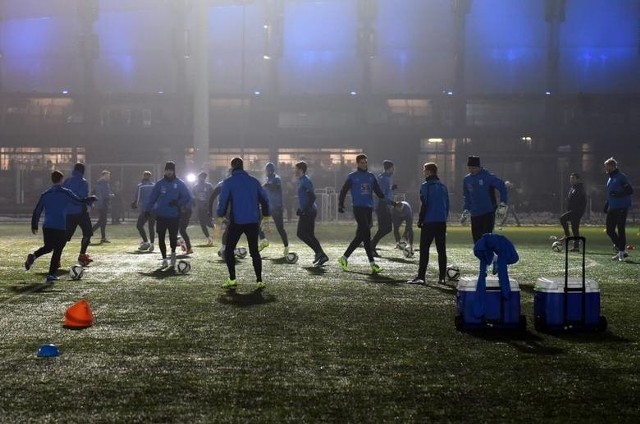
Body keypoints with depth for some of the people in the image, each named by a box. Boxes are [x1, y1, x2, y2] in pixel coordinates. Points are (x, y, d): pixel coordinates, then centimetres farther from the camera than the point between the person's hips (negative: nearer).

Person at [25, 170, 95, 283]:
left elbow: (37, 211, 11)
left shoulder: (45, 194, 10)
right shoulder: (66, 193, -4)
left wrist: (34, 226, 18)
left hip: (47, 227, 5)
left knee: (48, 247, 23)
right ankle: (51, 275, -2)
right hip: (60, 227, -5)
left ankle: (33, 256, -5)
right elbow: (80, 202, -4)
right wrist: (91, 199, 14)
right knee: (57, 251, 2)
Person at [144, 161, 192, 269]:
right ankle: (164, 259, 16)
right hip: (161, 216, 2)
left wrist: (178, 202, -13)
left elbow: (188, 197, 3)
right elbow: (152, 197, 5)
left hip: (174, 216, -2)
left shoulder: (180, 184, 3)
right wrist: (147, 209, -6)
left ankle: (173, 253, 24)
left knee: (173, 237, -7)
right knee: (161, 238, 2)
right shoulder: (160, 184, 6)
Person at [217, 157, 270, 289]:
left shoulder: (228, 182, -3)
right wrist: (265, 215, 19)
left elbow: (223, 201, -8)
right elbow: (264, 199, 11)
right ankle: (259, 281, 4)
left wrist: (220, 216, 0)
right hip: (253, 222, 3)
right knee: (254, 251, 11)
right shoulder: (254, 181, 8)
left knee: (229, 250, 10)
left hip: (236, 222, -3)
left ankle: (232, 279, 2)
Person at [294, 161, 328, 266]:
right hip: (308, 212, 10)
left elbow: (312, 197, -22)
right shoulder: (301, 180, 17)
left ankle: (319, 252, -8)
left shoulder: (305, 181, -14)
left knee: (301, 234, -8)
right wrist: (300, 209, 20)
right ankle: (321, 255, 10)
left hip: (308, 212, -10)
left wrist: (305, 210, -22)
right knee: (310, 235, 11)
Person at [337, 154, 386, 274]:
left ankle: (344, 257, 19)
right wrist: (340, 204, -8)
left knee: (360, 235, 7)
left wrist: (385, 197, -7)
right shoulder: (352, 177, 3)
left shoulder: (371, 176, 16)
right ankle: (372, 263, -14)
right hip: (358, 208, -6)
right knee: (366, 234, -14)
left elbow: (378, 192, 12)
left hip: (369, 208, 6)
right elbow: (343, 191, 4)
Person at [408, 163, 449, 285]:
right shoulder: (443, 186, 14)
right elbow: (447, 205, 15)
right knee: (441, 250, 8)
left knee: (424, 250, -5)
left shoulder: (426, 186, -6)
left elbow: (424, 205, -11)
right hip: (442, 222, 6)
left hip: (429, 222, -6)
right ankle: (442, 277, 9)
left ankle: (421, 276, -10)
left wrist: (420, 220, -4)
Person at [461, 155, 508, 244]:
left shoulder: (487, 176, -8)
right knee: (477, 239, 6)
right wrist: (466, 210, 17)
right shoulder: (467, 179, 9)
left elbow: (502, 186, -8)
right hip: (475, 214, 6)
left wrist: (503, 204, -12)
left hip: (488, 213, -5)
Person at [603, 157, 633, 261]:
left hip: (621, 208, -9)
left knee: (621, 230, -6)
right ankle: (622, 250, 17)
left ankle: (622, 251, 1)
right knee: (610, 231, 7)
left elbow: (630, 190, -16)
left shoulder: (621, 177, -9)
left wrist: (618, 194, -25)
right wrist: (607, 205, 20)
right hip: (612, 209, 9)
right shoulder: (610, 179, 17)